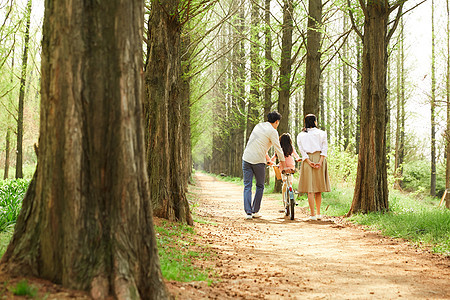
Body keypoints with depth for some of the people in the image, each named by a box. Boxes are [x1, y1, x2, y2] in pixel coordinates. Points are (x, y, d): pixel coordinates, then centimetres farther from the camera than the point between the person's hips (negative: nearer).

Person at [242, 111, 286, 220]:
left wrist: (266, 156, 29)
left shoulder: (258, 126, 14)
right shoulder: (272, 131, -6)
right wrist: (282, 161, 15)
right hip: (258, 161, -5)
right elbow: (278, 148, -1)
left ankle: (248, 212, -4)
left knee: (247, 186, 4)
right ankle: (255, 211, 14)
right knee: (260, 186, 13)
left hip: (246, 159, 5)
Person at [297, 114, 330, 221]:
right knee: (318, 189, 10)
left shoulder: (300, 135, 9)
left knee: (310, 188, -2)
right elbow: (324, 148, -4)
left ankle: (313, 215, -7)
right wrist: (320, 162, -11)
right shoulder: (321, 133, 7)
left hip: (307, 160, 0)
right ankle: (318, 213, 12)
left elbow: (301, 150, -2)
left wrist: (309, 162, -9)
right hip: (319, 159, 0)